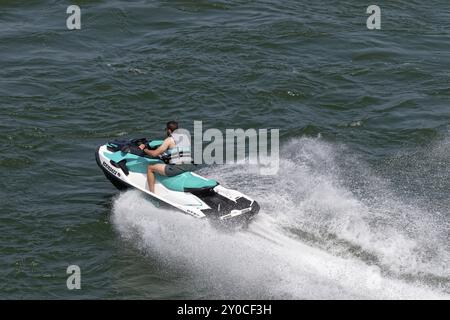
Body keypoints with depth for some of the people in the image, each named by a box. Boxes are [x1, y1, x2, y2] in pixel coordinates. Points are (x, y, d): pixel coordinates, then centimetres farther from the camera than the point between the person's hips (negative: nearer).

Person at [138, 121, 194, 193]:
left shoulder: (169, 140, -2)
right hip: (189, 167, 7)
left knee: (150, 168, 8)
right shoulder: (186, 137, 17)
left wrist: (144, 149, 15)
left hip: (176, 168, -7)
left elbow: (155, 153, -3)